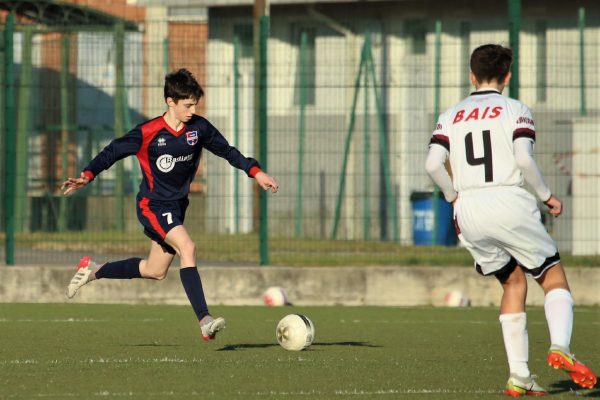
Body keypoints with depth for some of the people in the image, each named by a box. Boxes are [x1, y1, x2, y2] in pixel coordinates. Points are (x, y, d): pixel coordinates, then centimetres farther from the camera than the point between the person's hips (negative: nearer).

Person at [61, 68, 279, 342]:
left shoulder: (199, 127, -3)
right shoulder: (148, 133, -16)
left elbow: (226, 151, 8)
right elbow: (113, 151, -9)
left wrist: (256, 172, 0)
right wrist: (87, 175, -21)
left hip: (177, 206, 7)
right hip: (153, 204, -7)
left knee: (155, 272, 14)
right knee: (187, 247, -28)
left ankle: (93, 271, 36)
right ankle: (205, 321, -34)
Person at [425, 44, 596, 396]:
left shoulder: (451, 116, 14)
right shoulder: (516, 110, 3)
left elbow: (433, 164, 0)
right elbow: (524, 159, -11)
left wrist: (455, 196, 15)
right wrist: (547, 196, 2)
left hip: (468, 210, 4)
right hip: (509, 203, -4)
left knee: (513, 283, 17)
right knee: (554, 277, 8)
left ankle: (519, 376, 8)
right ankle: (560, 347, -18)